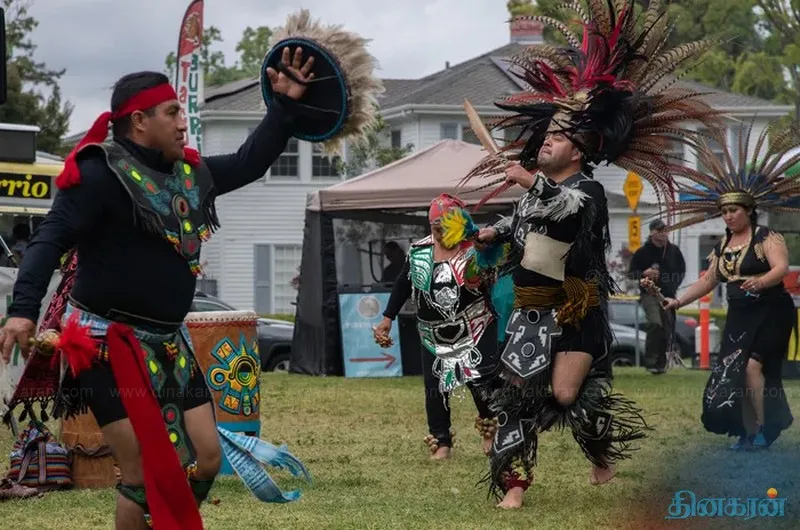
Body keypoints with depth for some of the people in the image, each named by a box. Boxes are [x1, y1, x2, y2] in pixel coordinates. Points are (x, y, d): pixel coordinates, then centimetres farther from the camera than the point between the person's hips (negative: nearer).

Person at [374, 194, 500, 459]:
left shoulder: (474, 250, -10)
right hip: (434, 336, 4)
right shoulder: (418, 251, 2)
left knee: (481, 383, -7)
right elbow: (403, 284, 12)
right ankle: (441, 443, 13)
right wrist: (387, 318, 11)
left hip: (475, 332, -4)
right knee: (435, 388, 2)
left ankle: (490, 432, 17)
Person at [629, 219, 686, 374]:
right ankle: (651, 361, -21)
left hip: (669, 296, 4)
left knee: (667, 330, 5)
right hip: (650, 294, -4)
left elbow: (682, 270, 21)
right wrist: (644, 274, -17)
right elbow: (632, 273, 3)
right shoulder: (642, 252, -2)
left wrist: (675, 285, 6)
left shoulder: (674, 251, 9)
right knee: (655, 323, -26)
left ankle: (661, 364, 18)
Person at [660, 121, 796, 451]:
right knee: (730, 372, -1)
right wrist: (678, 301, 12)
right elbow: (707, 281, 19)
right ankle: (749, 432, 7)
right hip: (739, 316, 7)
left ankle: (765, 428, -10)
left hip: (771, 313, -7)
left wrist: (761, 281, -42)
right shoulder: (722, 247, 13)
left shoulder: (767, 238, -7)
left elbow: (781, 267, -22)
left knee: (753, 365, -20)